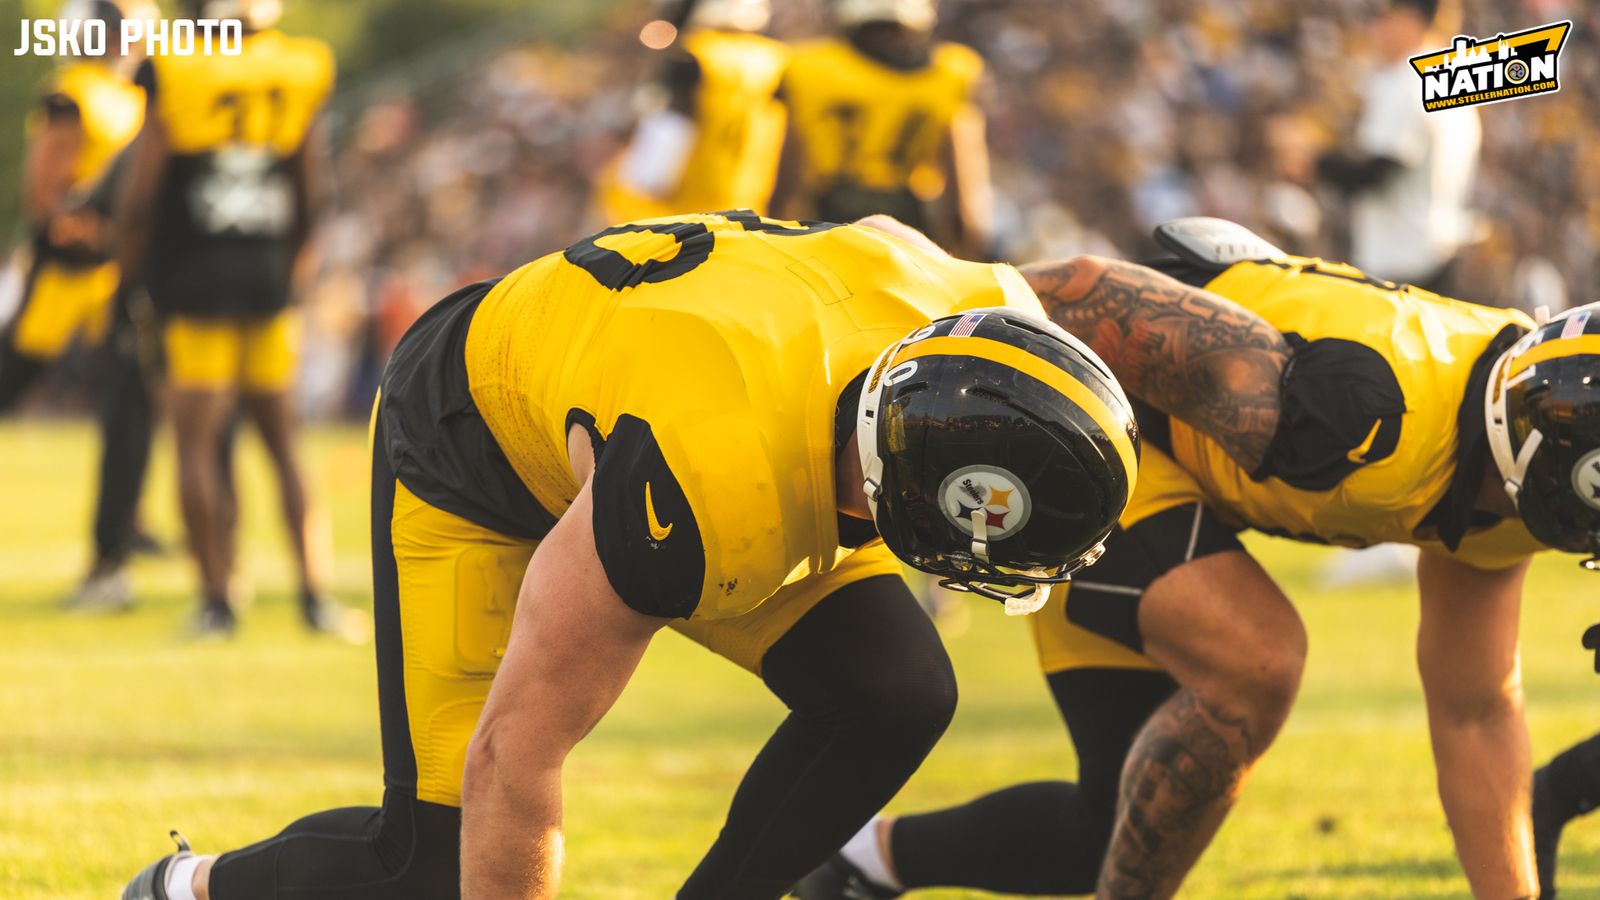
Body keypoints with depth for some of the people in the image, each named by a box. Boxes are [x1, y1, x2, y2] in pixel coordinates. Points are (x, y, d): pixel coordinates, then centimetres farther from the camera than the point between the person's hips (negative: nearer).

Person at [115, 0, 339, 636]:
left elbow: (140, 192, -9)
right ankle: (313, 591, 7)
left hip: (195, 273, -4)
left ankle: (216, 599, -1)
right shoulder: (296, 72, 0)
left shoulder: (170, 71, -12)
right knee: (282, 442, 11)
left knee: (197, 440, 1)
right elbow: (307, 196, 10)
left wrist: (130, 268, 6)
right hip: (267, 273, 4)